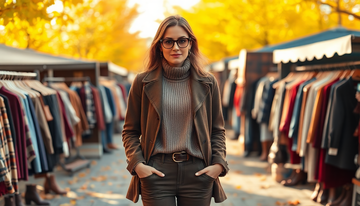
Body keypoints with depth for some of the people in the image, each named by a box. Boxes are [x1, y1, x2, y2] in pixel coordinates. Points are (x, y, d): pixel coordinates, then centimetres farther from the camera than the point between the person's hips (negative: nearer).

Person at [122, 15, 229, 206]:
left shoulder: (207, 83, 6)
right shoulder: (143, 82, 2)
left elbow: (217, 130, 11)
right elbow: (130, 131, 7)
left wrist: (219, 163, -2)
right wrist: (137, 163, -7)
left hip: (198, 174, 2)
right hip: (156, 173, -1)